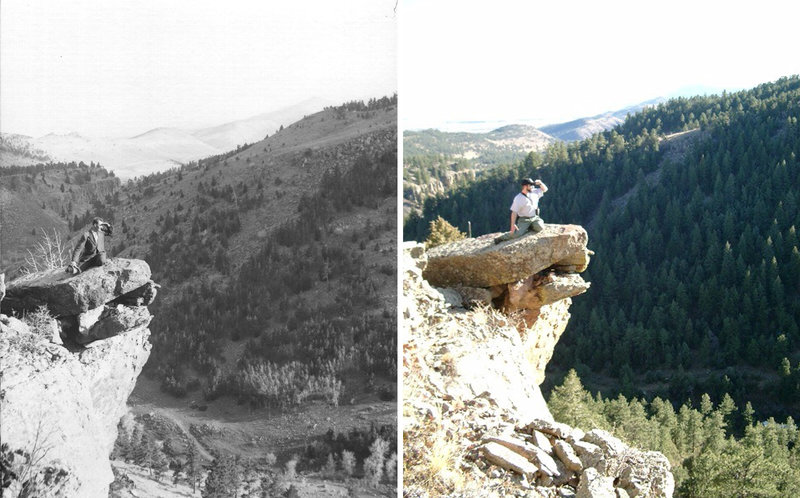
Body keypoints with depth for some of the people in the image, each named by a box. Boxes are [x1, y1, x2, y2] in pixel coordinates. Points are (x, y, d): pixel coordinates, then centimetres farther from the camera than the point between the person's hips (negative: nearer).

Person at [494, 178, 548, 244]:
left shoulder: (534, 192, 3)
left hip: (535, 218, 5)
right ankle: (501, 238, -5)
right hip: (524, 219, -5)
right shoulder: (518, 198, -12)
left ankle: (529, 227, 3)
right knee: (517, 234, -26)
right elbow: (514, 212, -12)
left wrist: (540, 183, -7)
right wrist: (513, 225, -19)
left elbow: (545, 189, 15)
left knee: (540, 227, -27)